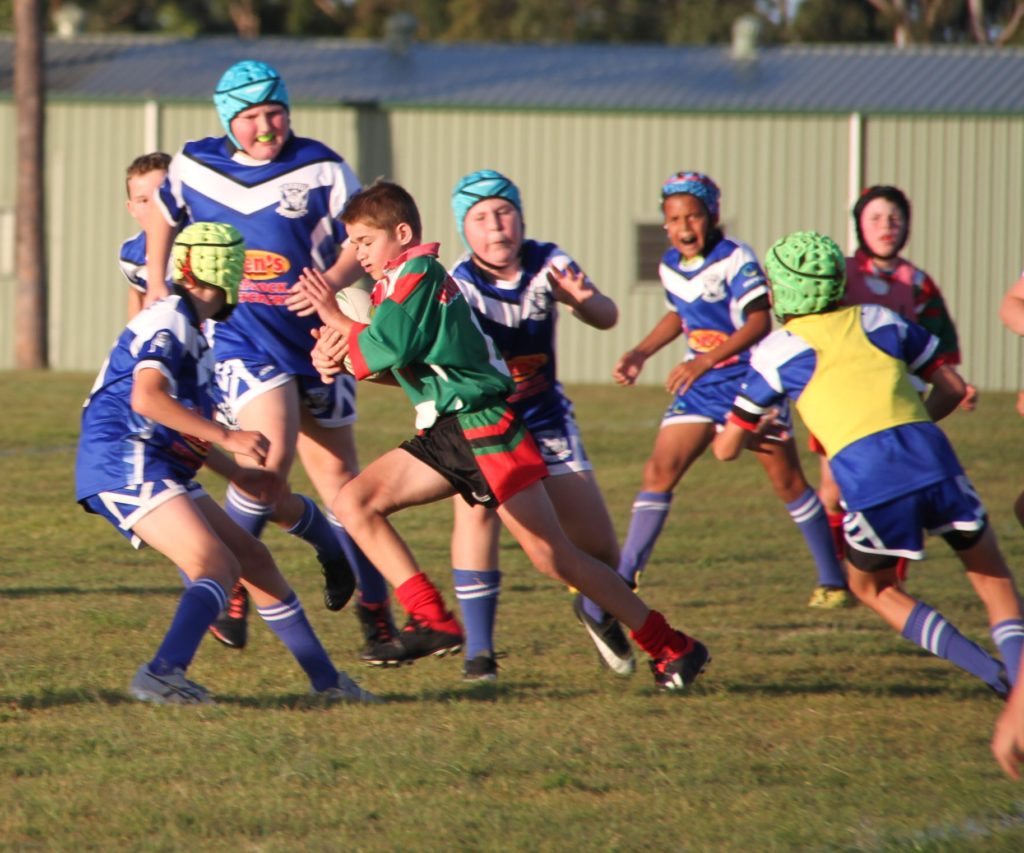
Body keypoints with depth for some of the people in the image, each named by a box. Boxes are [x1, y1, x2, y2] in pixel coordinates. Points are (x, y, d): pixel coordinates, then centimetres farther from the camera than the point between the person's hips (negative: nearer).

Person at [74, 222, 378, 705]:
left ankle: (326, 680, 20)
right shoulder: (169, 321, -12)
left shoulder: (189, 328, 20)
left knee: (253, 559, 13)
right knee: (217, 566, -23)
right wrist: (227, 438, -29)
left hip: (161, 471, 10)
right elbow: (146, 399, -29)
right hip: (128, 469, -10)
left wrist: (238, 475, 30)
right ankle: (163, 674, -39)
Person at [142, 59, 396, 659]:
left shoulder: (321, 170, -5)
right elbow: (162, 217, 20)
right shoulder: (194, 168, 1)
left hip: (312, 335, 1)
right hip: (241, 336, -1)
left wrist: (334, 281, -19)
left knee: (337, 470, 8)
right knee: (272, 453, -24)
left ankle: (375, 606, 19)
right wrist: (156, 291, 14)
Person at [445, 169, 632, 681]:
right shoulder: (459, 286, -20)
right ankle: (478, 649, -21)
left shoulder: (546, 264, -11)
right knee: (476, 509, -31)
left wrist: (580, 299, -42)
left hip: (545, 418, 3)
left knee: (598, 547, 0)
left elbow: (607, 317, -20)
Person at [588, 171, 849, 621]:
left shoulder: (735, 258, -17)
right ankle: (624, 578, -2)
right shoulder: (670, 266, 4)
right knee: (659, 471, -6)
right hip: (700, 386, 5)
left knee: (787, 479, 0)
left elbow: (760, 321, -26)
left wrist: (705, 360, -34)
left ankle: (833, 581, 13)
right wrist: (639, 355, 12)